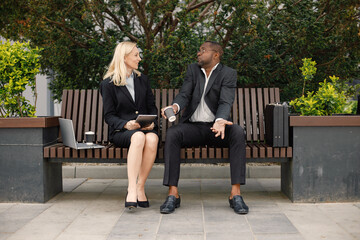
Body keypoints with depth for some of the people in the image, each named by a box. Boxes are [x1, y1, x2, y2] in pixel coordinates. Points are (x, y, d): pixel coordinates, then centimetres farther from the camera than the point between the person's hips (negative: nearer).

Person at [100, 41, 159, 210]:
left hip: (146, 128, 3)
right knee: (138, 137, -38)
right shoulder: (108, 84, 5)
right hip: (120, 131, -3)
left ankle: (140, 187, -26)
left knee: (152, 139, -35)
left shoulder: (143, 80, 17)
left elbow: (152, 107, 16)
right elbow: (109, 115, 0)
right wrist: (126, 124, -19)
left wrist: (152, 122, -6)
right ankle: (132, 189, -43)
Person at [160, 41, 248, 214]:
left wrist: (220, 121, -37)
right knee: (172, 134, -30)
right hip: (192, 127, 2)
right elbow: (184, 95, -2)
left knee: (238, 133, -32)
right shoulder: (192, 69, 11)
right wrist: (175, 107, -27)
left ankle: (235, 194, -32)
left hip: (215, 128, -1)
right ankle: (173, 194, -30)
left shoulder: (228, 74, 1)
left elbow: (226, 103, -14)